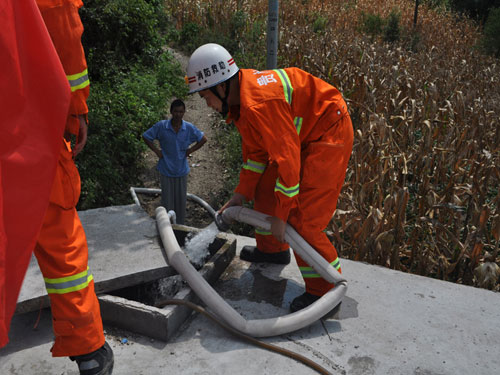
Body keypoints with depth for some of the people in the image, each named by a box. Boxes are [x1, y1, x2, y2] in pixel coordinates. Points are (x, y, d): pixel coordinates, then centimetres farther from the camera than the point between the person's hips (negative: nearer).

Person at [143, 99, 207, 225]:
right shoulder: (161, 126, -10)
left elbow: (203, 139, 7)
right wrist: (156, 151, -6)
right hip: (166, 170, -2)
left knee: (181, 200, 11)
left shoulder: (189, 128, -6)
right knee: (167, 201, 5)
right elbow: (146, 136, 1)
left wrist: (190, 150, -1)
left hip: (182, 171, 2)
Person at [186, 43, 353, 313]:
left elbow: (288, 158, -29)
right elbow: (255, 150, 10)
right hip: (305, 136, 10)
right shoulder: (240, 98, 3)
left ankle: (325, 291, 1)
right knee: (265, 186, 17)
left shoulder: (260, 104, -30)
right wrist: (241, 194, 6)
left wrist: (279, 214, -22)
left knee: (302, 216, -13)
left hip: (330, 134, -10)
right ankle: (273, 249, 37)